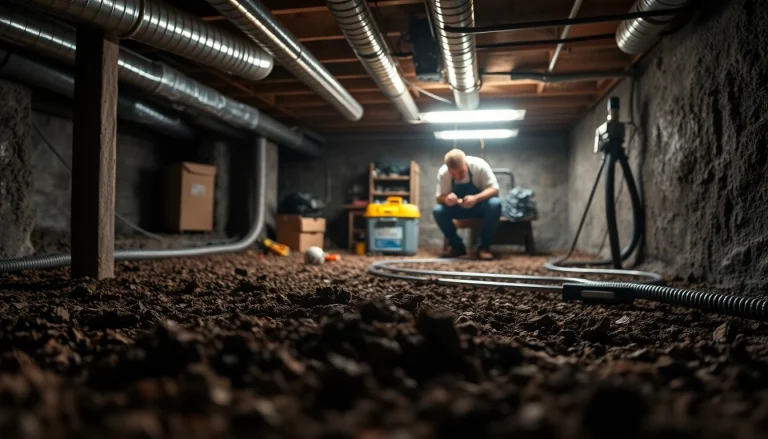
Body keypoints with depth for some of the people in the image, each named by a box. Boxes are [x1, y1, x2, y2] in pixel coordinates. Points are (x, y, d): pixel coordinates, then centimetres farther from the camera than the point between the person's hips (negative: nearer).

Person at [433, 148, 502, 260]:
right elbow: (439, 197, -13)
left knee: (495, 204, -35)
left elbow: (494, 189, -25)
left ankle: (484, 246, -19)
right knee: (438, 211, -27)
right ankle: (457, 246, -6)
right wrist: (446, 199, -39)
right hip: (459, 208, 2)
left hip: (480, 206, -2)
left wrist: (476, 198, -45)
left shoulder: (479, 165, -24)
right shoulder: (443, 172, -18)